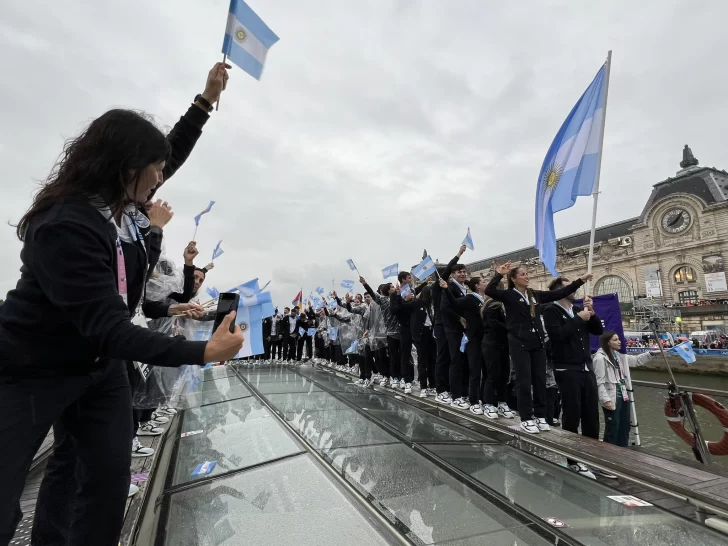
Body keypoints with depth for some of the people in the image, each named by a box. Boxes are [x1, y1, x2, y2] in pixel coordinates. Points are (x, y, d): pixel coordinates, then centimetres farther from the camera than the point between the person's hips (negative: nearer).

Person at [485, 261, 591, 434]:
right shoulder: (509, 295, -4)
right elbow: (489, 291, -19)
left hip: (538, 343, 5)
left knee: (540, 380, 10)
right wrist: (499, 274, -24)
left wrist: (580, 280, 15)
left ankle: (540, 416, 23)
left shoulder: (536, 295, 11)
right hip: (519, 344, -5)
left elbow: (560, 293, 15)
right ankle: (526, 419, 8)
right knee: (524, 381, -1)